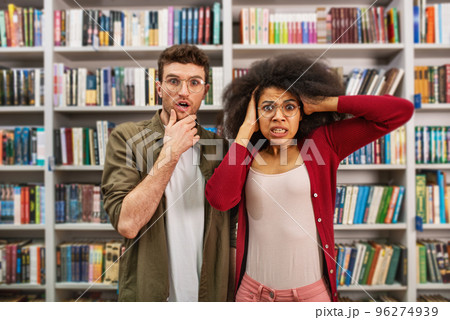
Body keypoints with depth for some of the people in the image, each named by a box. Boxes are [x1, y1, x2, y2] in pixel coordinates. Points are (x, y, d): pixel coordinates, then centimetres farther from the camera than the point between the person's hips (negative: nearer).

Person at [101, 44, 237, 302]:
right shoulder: (127, 137, -10)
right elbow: (127, 224, -21)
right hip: (148, 294, -2)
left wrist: (237, 294, 0)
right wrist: (170, 153, -22)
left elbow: (232, 231, 2)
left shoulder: (218, 147, -1)